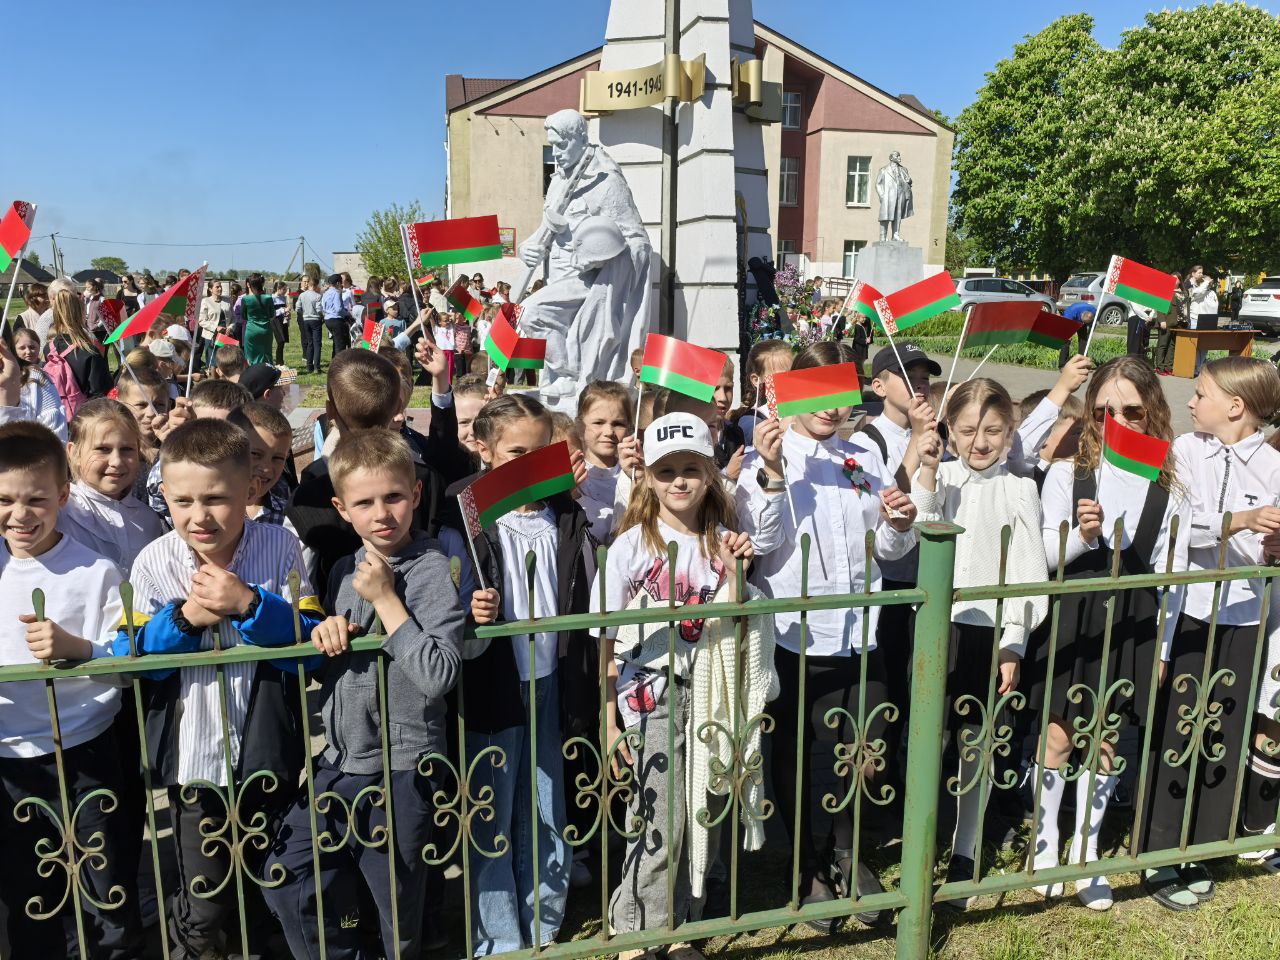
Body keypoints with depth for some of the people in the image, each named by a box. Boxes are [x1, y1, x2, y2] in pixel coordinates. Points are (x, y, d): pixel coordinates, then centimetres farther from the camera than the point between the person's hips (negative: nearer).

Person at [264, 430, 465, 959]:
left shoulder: (432, 570, -16)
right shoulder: (346, 570, 5)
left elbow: (439, 675, -26)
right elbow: (328, 666, 15)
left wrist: (386, 599, -23)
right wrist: (328, 634, -8)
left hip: (401, 768, -6)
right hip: (340, 758, 7)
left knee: (397, 907, 11)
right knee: (287, 880, 13)